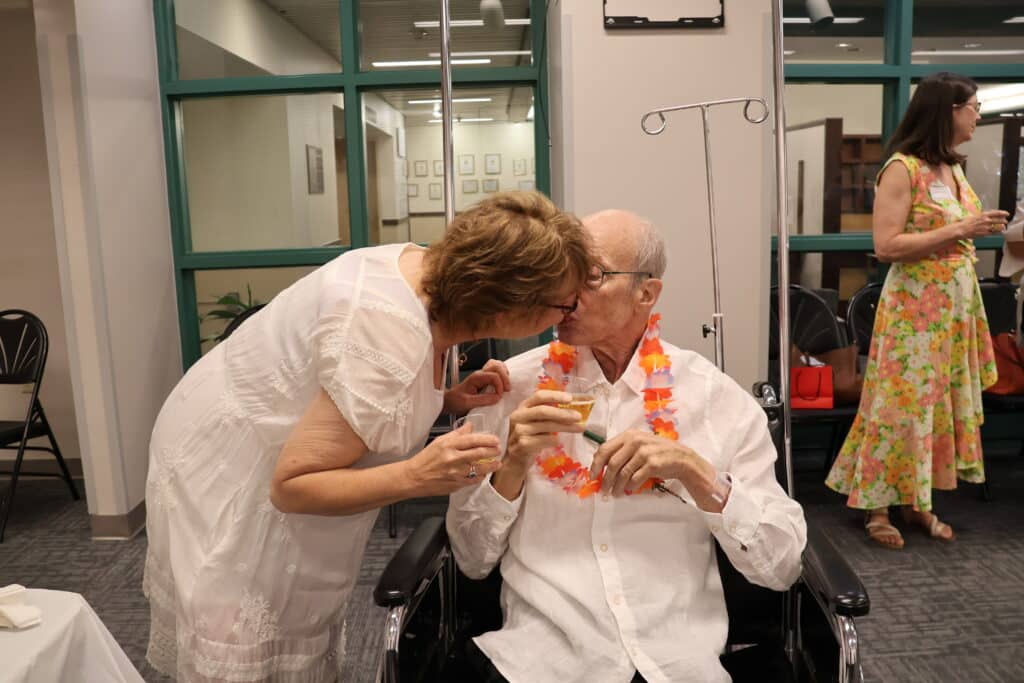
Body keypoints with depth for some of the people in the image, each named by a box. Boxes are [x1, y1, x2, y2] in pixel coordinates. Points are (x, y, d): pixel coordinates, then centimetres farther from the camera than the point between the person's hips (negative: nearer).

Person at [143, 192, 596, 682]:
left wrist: (448, 401, -11)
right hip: (229, 481, -8)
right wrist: (416, 476, -40)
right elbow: (291, 486, -27)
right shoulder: (392, 345, -36)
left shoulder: (427, 271, -10)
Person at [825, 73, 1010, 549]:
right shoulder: (903, 168, -14)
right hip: (914, 307, -8)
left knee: (942, 402, 11)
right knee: (903, 404, -3)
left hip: (956, 305, 9)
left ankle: (918, 502, 23)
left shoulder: (953, 169, 12)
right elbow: (886, 246, -20)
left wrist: (981, 230, 5)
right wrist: (960, 231, -20)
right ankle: (877, 506, 10)